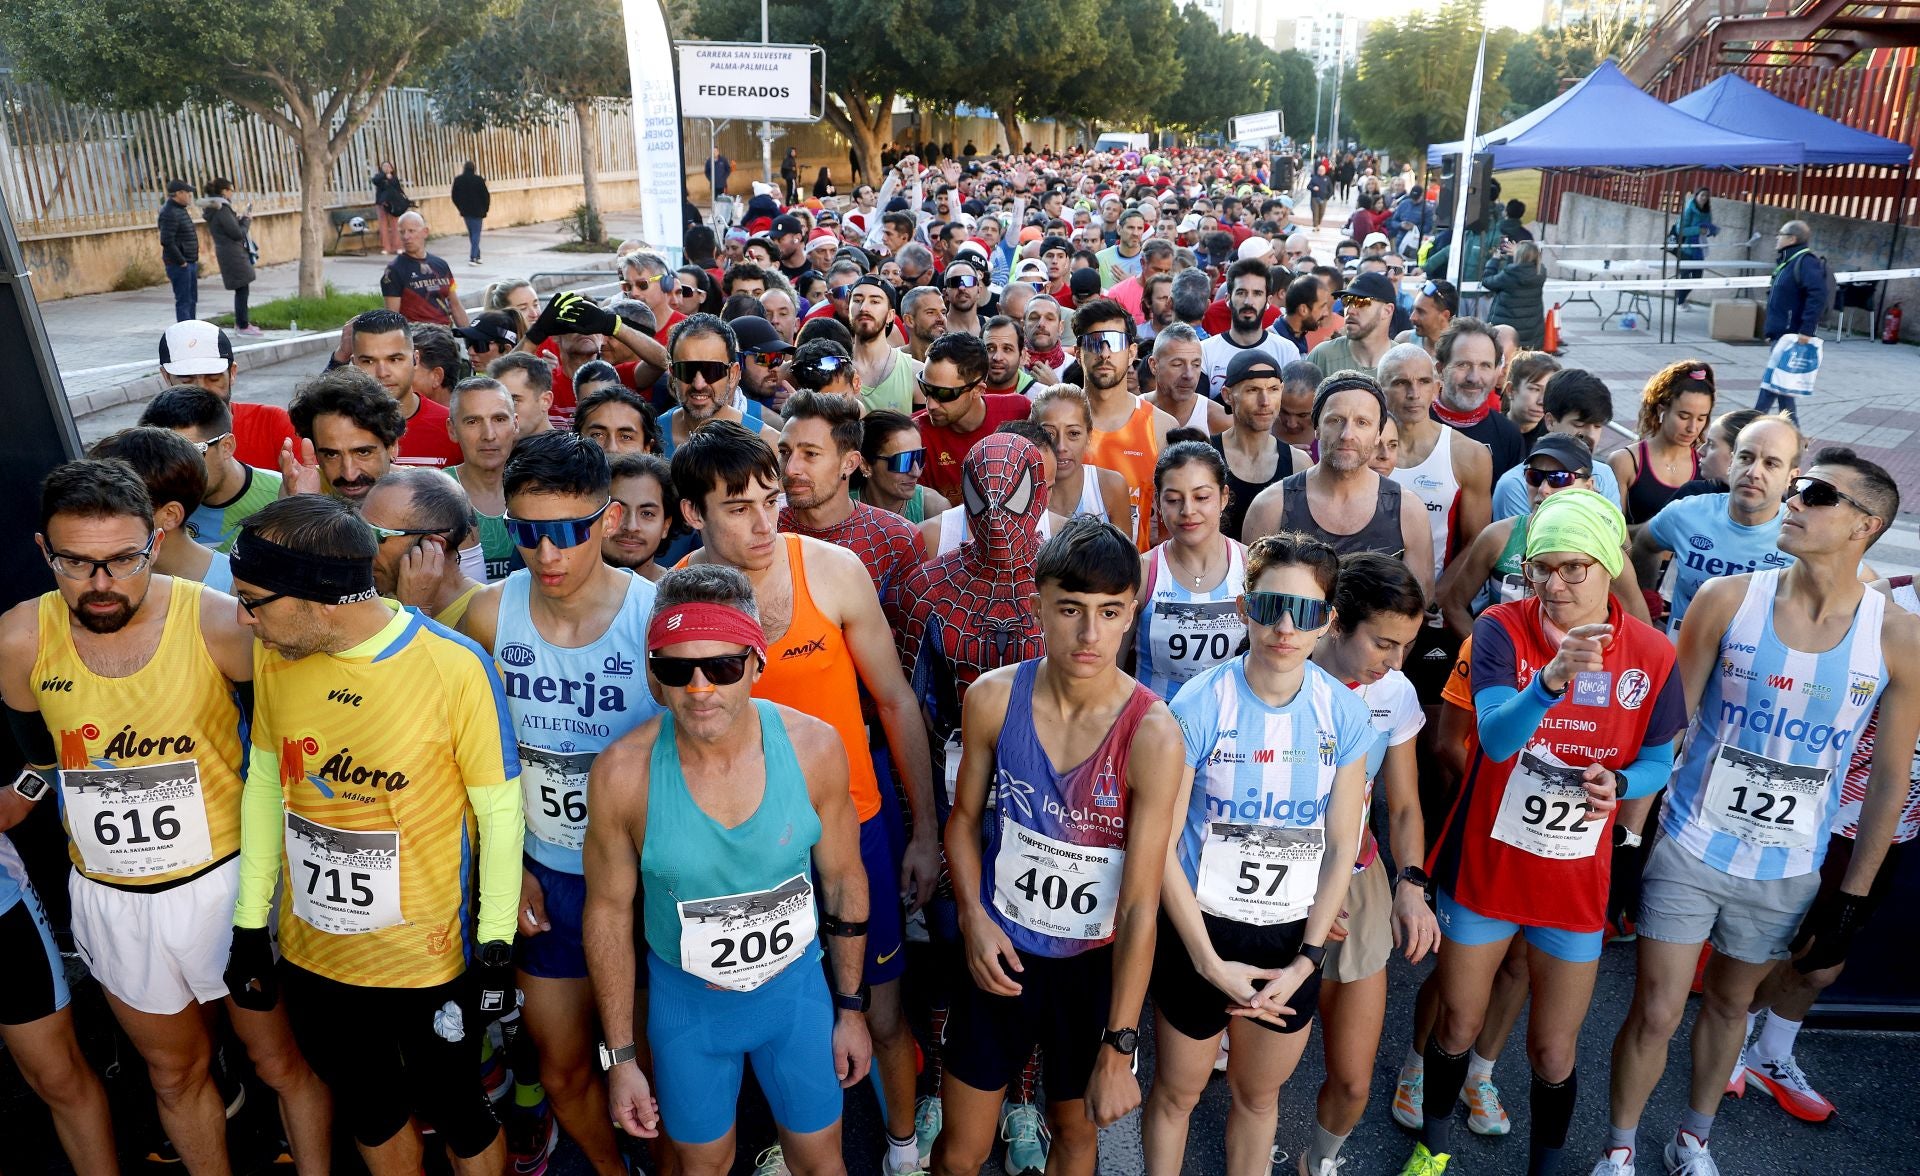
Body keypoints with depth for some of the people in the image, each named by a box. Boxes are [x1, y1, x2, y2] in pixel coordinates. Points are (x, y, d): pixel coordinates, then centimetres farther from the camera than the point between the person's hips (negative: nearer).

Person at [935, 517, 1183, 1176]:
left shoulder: (1152, 735, -23)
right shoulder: (993, 698, -14)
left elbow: (1140, 904, -20)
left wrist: (1118, 1053, -17)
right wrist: (973, 916, -11)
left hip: (1095, 965, -1)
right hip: (1000, 953, 2)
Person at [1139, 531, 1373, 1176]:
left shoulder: (1344, 713, -9)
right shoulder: (1198, 705, -18)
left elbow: (1342, 846, -2)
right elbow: (1160, 843, -15)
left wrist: (1307, 959, -6)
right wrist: (1210, 962, -14)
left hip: (1294, 936, 3)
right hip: (1203, 929, -2)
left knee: (1259, 1094, 23)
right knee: (1177, 1092, 16)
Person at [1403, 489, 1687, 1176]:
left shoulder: (1652, 655, -8)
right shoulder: (1502, 629, -15)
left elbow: (1658, 760, 4)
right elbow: (1495, 738, -28)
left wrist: (1618, 783, -18)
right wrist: (1551, 680, -46)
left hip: (1575, 883, 1)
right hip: (1483, 866, -1)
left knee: (1553, 1053, 13)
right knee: (1457, 1028, 16)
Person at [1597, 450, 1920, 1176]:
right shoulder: (1727, 601, -11)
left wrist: (1853, 895, 2)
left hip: (1786, 873, 1)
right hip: (1689, 849, -1)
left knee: (1729, 1002, 21)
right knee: (1654, 1014, 2)